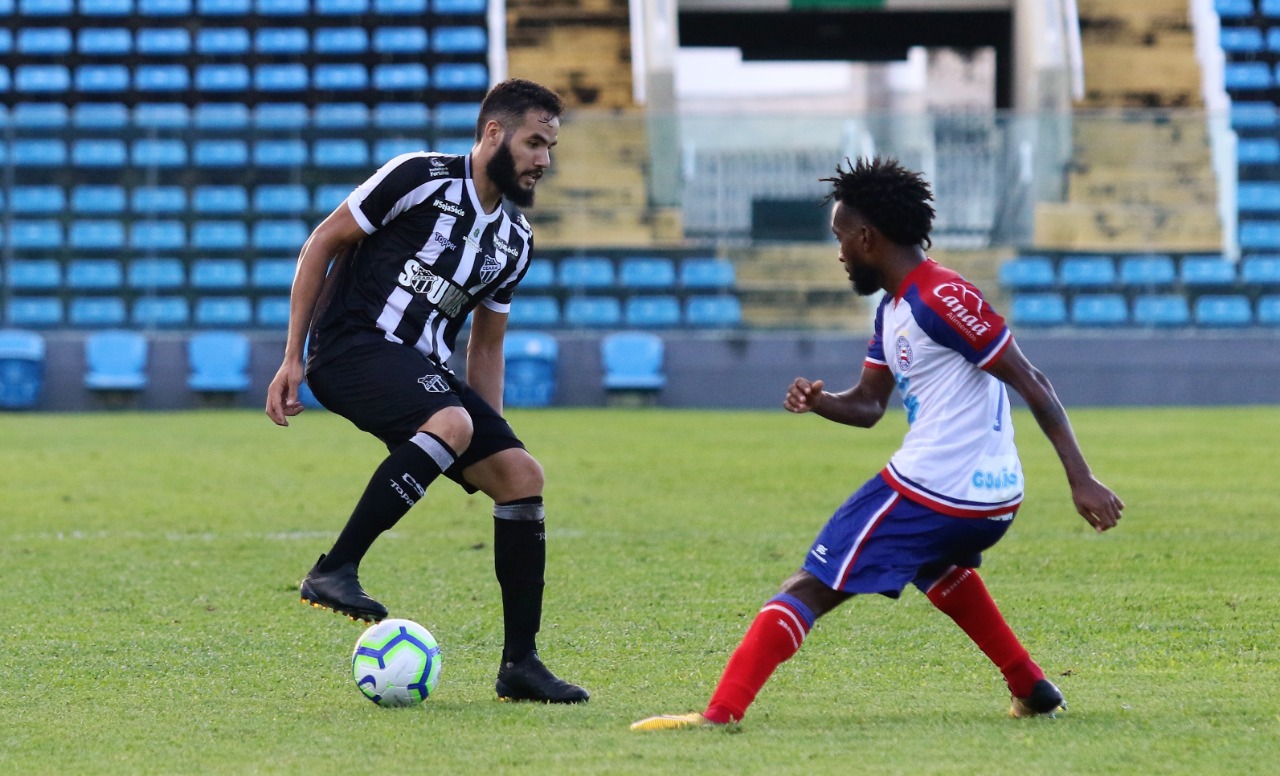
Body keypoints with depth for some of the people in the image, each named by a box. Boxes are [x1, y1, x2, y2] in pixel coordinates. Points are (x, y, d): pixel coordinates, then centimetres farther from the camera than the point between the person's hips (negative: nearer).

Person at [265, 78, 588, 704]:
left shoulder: (515, 241, 15)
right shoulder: (420, 178, -7)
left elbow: (486, 347, 24)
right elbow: (324, 243, -3)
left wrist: (493, 438, 17)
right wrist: (292, 359, -7)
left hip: (423, 368, 8)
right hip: (352, 344, -8)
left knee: (521, 475, -5)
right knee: (451, 421, -35)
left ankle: (520, 664, 0)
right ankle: (334, 570, -30)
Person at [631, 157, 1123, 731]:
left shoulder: (943, 299, -15)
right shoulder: (892, 310, 15)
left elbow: (1031, 383, -16)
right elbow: (867, 405, 21)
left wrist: (1081, 479, -18)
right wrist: (816, 401, -2)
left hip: (927, 492, -10)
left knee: (807, 591, -8)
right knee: (940, 570, 40)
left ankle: (721, 712, -18)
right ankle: (1032, 690, 36)